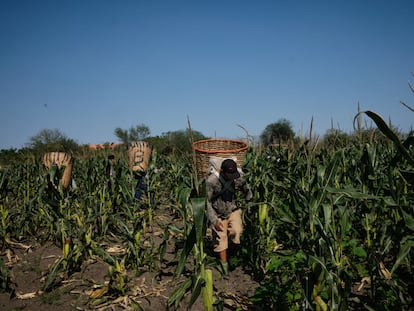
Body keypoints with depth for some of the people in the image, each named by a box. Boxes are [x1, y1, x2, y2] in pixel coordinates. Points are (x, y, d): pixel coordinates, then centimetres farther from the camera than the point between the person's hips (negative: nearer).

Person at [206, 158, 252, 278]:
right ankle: (224, 265, 23)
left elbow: (247, 191, 10)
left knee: (236, 232, -21)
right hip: (218, 214, -1)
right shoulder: (211, 181, -21)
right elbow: (207, 202, -13)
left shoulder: (238, 178, -11)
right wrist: (214, 220, -15)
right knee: (220, 239, 4)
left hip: (233, 210, 2)